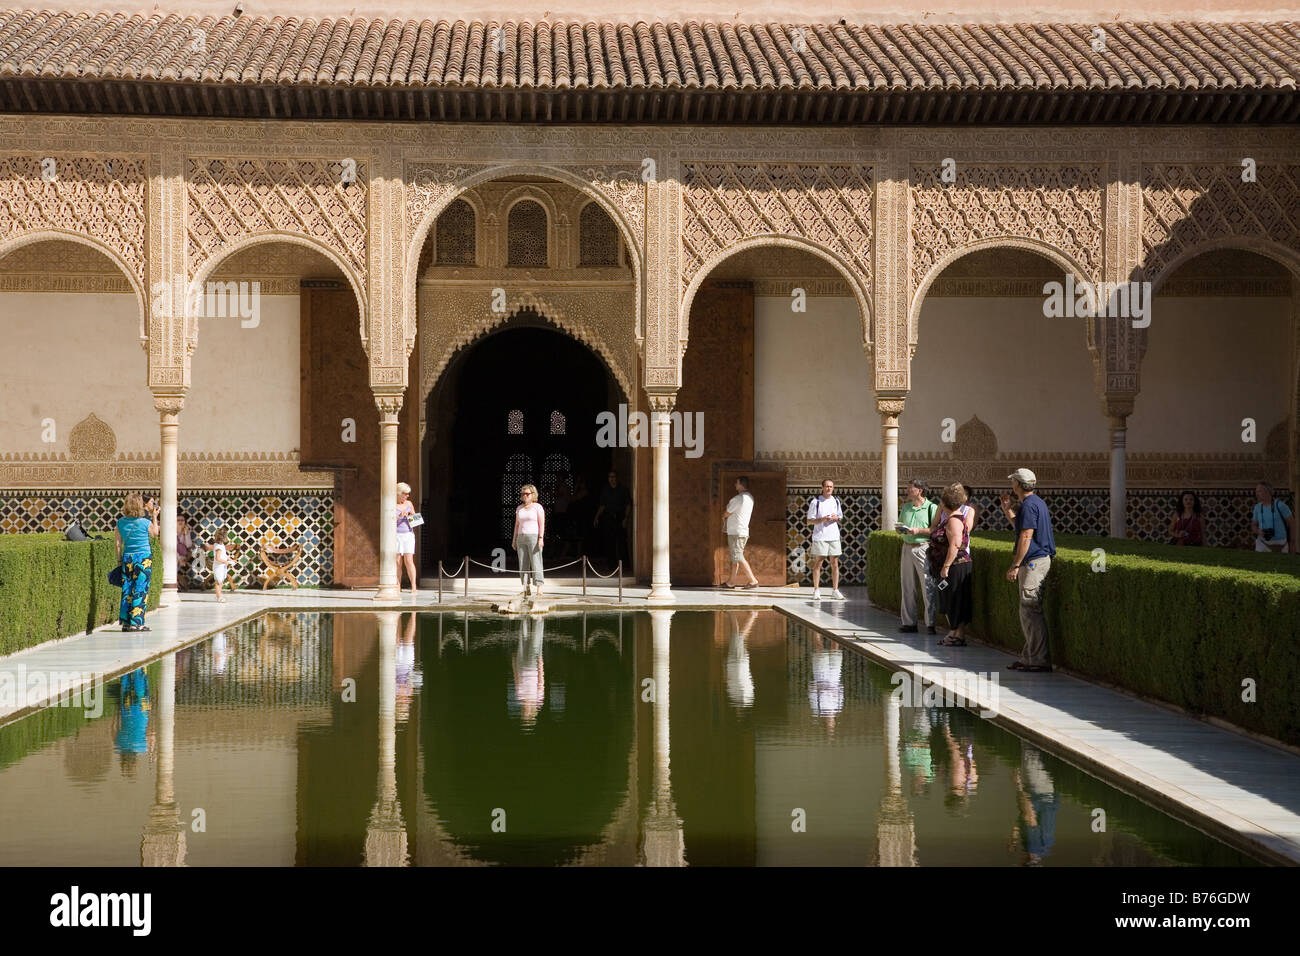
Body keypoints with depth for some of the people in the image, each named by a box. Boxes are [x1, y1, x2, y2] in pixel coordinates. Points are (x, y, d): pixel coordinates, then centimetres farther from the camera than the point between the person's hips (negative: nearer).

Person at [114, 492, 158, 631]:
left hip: (127, 557, 4)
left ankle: (125, 622, 11)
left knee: (127, 590, 9)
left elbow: (118, 542, 7)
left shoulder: (121, 522, 2)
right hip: (143, 557, -4)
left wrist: (119, 560, 16)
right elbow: (155, 534, 9)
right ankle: (136, 623, -3)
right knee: (140, 590, -1)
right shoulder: (145, 522, -10)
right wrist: (154, 516, 16)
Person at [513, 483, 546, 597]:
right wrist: (514, 539, 13)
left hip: (534, 537, -5)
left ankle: (539, 589, -12)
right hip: (521, 538, 6)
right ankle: (526, 589, 7)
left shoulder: (537, 507, -1)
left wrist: (541, 538, -16)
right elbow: (517, 525, 18)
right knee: (523, 564, 3)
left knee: (536, 563, -10)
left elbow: (542, 524, -7)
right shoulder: (519, 508, 15)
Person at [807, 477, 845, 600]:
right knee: (818, 563, -2)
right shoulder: (815, 502, -2)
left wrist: (836, 518, -2)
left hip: (834, 536, 4)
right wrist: (822, 519, -16)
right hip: (819, 536, -4)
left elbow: (841, 518, 21)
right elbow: (809, 521, -2)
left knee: (835, 563, 3)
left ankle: (835, 590, 6)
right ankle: (816, 591, 1)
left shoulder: (836, 501, 12)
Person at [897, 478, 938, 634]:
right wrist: (901, 528, 1)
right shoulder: (905, 506, 14)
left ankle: (930, 624, -3)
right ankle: (909, 622, 13)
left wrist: (918, 530, -16)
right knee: (907, 586, 7)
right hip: (907, 548, 6)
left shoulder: (932, 507, -5)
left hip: (923, 548, -6)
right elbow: (900, 524, 23)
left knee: (928, 587, -7)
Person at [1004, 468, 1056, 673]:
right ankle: (1029, 656, 17)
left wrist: (1015, 565, -19)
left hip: (1033, 562, -11)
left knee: (1030, 611, -9)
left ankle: (1039, 660, -9)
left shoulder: (1029, 505, -14)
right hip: (1042, 559, 11)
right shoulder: (1038, 503, 19)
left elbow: (1026, 536, -19)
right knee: (1028, 611, 14)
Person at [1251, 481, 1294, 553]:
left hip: (1280, 544, -2)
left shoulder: (1280, 505, -12)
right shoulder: (1258, 507, 0)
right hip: (1263, 543, 2)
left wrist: (1293, 544, -4)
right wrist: (1259, 532, -15)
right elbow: (1253, 526, 10)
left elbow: (1292, 524, -4)